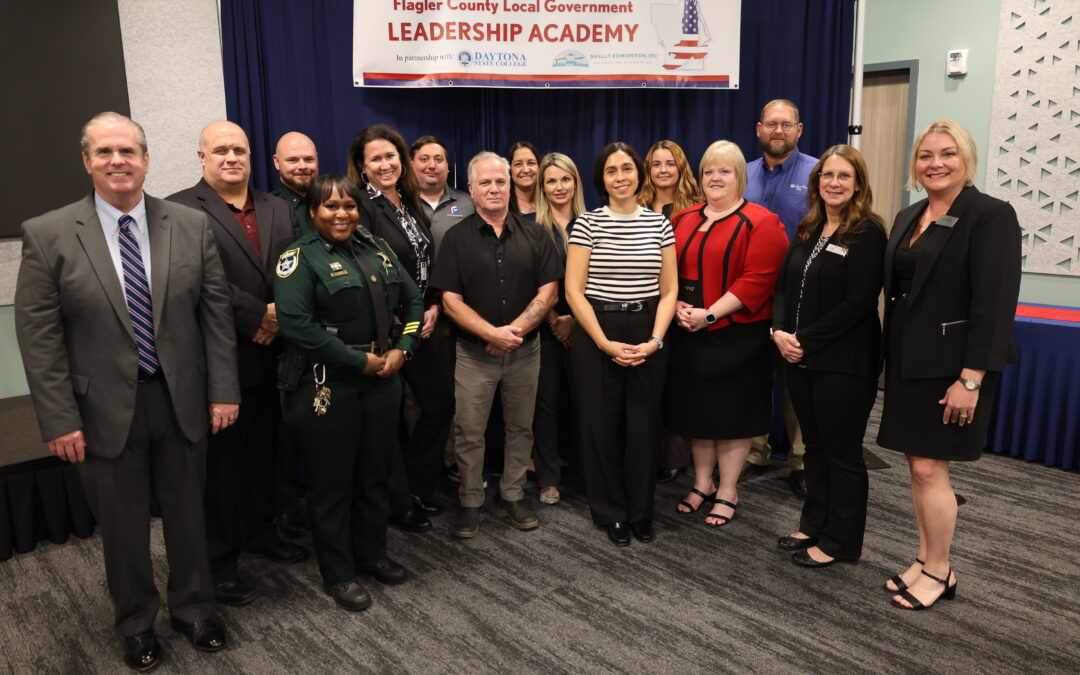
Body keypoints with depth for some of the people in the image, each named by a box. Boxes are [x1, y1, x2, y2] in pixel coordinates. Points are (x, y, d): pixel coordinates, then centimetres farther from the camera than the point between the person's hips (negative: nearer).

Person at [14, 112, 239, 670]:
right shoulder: (47, 235, -5)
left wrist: (223, 391, -2)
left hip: (182, 402, 1)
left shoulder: (192, 226, -1)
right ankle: (136, 623, 38)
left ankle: (193, 609, 39)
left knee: (186, 513, 16)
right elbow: (38, 337, -6)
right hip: (105, 411, -1)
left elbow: (217, 313, 1)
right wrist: (59, 420, -8)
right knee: (122, 525, 15)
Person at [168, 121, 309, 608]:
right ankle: (218, 560, 21)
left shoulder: (278, 210, 12)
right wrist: (258, 317, -17)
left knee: (263, 451, 18)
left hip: (270, 357, 6)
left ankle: (259, 531, 37)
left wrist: (282, 314, -12)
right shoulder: (180, 210, -7)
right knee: (221, 460, 6)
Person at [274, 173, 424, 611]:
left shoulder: (377, 249, 11)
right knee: (332, 482, 7)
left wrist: (402, 349, -3)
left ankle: (371, 555, 36)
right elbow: (296, 325, -20)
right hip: (327, 387, -6)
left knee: (375, 474, 17)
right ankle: (338, 575, 23)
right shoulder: (300, 258, -8)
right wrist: (361, 361, -18)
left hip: (383, 381, 6)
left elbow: (412, 300, 14)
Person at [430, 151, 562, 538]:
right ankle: (470, 502, 22)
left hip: (524, 350, 2)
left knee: (520, 427, 12)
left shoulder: (533, 236, 3)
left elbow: (548, 291, -2)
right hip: (474, 353, -2)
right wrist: (492, 333, -19)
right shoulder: (457, 238, -1)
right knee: (469, 433, 5)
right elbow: (450, 299, -7)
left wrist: (514, 330, -15)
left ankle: (513, 495, 29)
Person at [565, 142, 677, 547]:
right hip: (596, 334, -2)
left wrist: (655, 340, -8)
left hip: (647, 334, 2)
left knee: (644, 424, 6)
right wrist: (605, 343, -12)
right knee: (602, 424, 4)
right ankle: (611, 513, 23)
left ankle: (640, 512, 25)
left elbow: (669, 291, 5)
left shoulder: (659, 224, 6)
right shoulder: (587, 224, -1)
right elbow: (573, 291, -6)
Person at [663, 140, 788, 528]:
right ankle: (702, 483, 30)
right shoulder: (683, 220, 11)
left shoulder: (761, 224, -6)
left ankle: (727, 492, 21)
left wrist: (711, 313, -20)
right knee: (695, 408, 12)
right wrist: (677, 306, -9)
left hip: (736, 335, -5)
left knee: (732, 411, 5)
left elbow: (757, 280, -16)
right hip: (687, 335, 5)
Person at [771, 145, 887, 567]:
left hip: (843, 363, -6)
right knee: (814, 446, 17)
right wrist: (780, 331, -7)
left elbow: (858, 302, -17)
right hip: (800, 358, 7)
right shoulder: (808, 230, 12)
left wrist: (805, 340, -17)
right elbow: (783, 286, 11)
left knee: (842, 452, 6)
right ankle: (813, 525, 31)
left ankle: (840, 541, 20)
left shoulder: (868, 233, -9)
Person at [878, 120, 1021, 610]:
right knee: (918, 465, 12)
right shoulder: (908, 218, 12)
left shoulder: (991, 215, -10)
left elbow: (995, 303, -16)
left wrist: (971, 378, -20)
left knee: (928, 467, -4)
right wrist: (891, 361, 13)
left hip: (951, 365, -7)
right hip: (909, 361, 7)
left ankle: (940, 572, 14)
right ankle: (926, 560, 25)